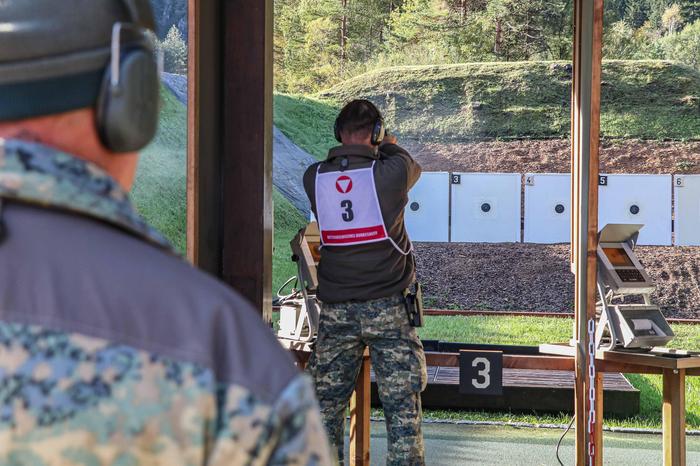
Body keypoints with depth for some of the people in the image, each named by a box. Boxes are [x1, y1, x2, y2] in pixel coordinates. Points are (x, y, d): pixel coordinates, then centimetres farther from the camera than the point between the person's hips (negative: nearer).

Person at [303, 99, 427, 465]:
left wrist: (350, 152, 29)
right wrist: (390, 147, 29)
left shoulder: (314, 178, -4)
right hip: (387, 307, -3)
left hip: (336, 310, 3)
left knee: (327, 402, 12)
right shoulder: (390, 172, -12)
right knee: (402, 403, 3)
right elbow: (412, 168, 11)